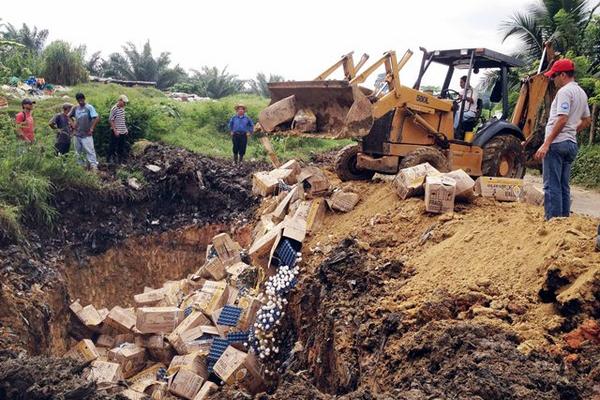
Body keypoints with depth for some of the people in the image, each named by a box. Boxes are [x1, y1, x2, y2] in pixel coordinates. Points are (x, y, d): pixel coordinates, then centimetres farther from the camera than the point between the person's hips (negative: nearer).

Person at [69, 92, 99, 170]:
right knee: (78, 151, 13)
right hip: (77, 134, 6)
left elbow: (96, 118, -13)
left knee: (89, 150, -11)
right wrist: (73, 125, 8)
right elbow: (68, 116, 20)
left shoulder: (89, 107, -7)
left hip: (86, 135, -6)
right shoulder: (75, 108, 9)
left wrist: (91, 129, -15)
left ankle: (94, 166, -11)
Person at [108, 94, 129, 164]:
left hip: (123, 132, 8)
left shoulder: (122, 108, 9)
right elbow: (111, 120, -14)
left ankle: (120, 159, 24)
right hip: (116, 132, -8)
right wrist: (115, 130, -18)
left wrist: (126, 129, 15)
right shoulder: (114, 109, -15)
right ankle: (110, 159, 12)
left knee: (121, 147, 14)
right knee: (113, 146, 2)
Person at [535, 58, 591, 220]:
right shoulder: (581, 93, 18)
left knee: (552, 186, -8)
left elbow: (562, 119, -20)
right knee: (564, 187, 13)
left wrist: (546, 144, -22)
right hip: (571, 144, 9)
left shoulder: (565, 91, -10)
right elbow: (587, 121, 24)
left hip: (557, 143, -9)